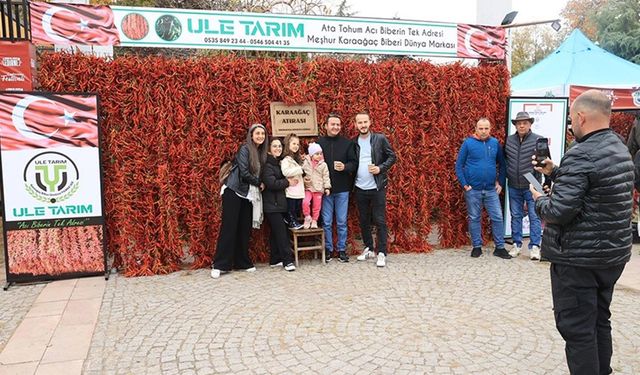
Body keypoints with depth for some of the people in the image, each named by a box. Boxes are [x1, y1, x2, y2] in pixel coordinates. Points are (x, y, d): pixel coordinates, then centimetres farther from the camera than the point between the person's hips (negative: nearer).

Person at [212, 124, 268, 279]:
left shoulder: (261, 152, 14)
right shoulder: (245, 149, -8)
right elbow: (244, 172, -16)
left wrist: (258, 185, 0)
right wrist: (259, 183, -5)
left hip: (248, 194, 7)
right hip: (234, 192, -7)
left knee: (245, 228, 7)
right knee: (229, 227, -6)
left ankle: (242, 262, 16)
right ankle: (219, 265, 0)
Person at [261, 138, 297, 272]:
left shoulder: (279, 163, 17)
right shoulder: (267, 165, -10)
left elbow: (280, 179, 24)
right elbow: (271, 183, -20)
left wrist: (289, 180, 3)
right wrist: (287, 182, -11)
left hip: (279, 203, 9)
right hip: (271, 204, -8)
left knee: (276, 232, 10)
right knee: (281, 232, -9)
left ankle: (275, 260, 16)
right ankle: (287, 260, -6)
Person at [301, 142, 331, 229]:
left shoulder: (323, 165, -2)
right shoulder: (305, 163, -2)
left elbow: (326, 177, -1)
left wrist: (327, 187, -5)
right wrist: (303, 179, -7)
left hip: (319, 189, 0)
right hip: (308, 188, 0)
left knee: (317, 206, 7)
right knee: (305, 202, -19)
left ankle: (314, 220, 25)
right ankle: (307, 217, 3)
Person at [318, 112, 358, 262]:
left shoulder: (347, 143, 2)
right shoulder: (319, 142, -1)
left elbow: (354, 163, 3)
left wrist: (345, 167, -17)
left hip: (342, 189, 1)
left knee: (342, 222, 8)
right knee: (326, 222, 7)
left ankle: (342, 249, 20)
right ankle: (328, 249, 20)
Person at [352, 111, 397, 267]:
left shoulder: (380, 138, -2)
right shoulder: (353, 142, 6)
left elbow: (392, 156, -2)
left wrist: (380, 168, -15)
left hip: (377, 187, -4)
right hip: (360, 189, 4)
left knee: (380, 221, -2)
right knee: (363, 221, 12)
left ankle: (381, 253, 5)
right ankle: (368, 249, 26)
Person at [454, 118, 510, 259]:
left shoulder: (495, 143, 5)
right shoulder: (468, 143, -4)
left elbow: (502, 164, 14)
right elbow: (459, 165, -4)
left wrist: (500, 182, 6)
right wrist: (464, 185, -9)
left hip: (491, 189, 3)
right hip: (473, 189, -2)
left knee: (497, 217, 3)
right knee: (474, 218, 7)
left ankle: (500, 247, 15)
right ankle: (477, 246, 19)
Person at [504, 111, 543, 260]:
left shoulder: (538, 140, -8)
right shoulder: (508, 140, 4)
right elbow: (504, 159, 15)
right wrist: (505, 176, 12)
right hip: (514, 187, 4)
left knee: (534, 217, 2)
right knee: (515, 216, 11)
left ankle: (535, 246, 10)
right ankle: (517, 244, 22)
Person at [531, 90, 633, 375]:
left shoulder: (581, 156, -21)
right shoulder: (620, 149, 9)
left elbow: (558, 212, -25)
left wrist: (538, 199, -6)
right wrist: (555, 172, 16)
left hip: (579, 258, -9)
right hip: (613, 253, 9)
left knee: (577, 329, 1)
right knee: (600, 321, 21)